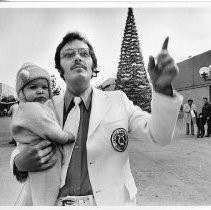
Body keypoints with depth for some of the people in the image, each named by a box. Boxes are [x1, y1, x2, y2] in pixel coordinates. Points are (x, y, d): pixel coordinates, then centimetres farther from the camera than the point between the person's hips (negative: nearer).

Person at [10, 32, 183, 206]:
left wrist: (162, 88, -26)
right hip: (57, 203, 1)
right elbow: (21, 150, 8)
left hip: (110, 201, 0)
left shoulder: (117, 101, -4)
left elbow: (158, 134, -11)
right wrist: (20, 163, -15)